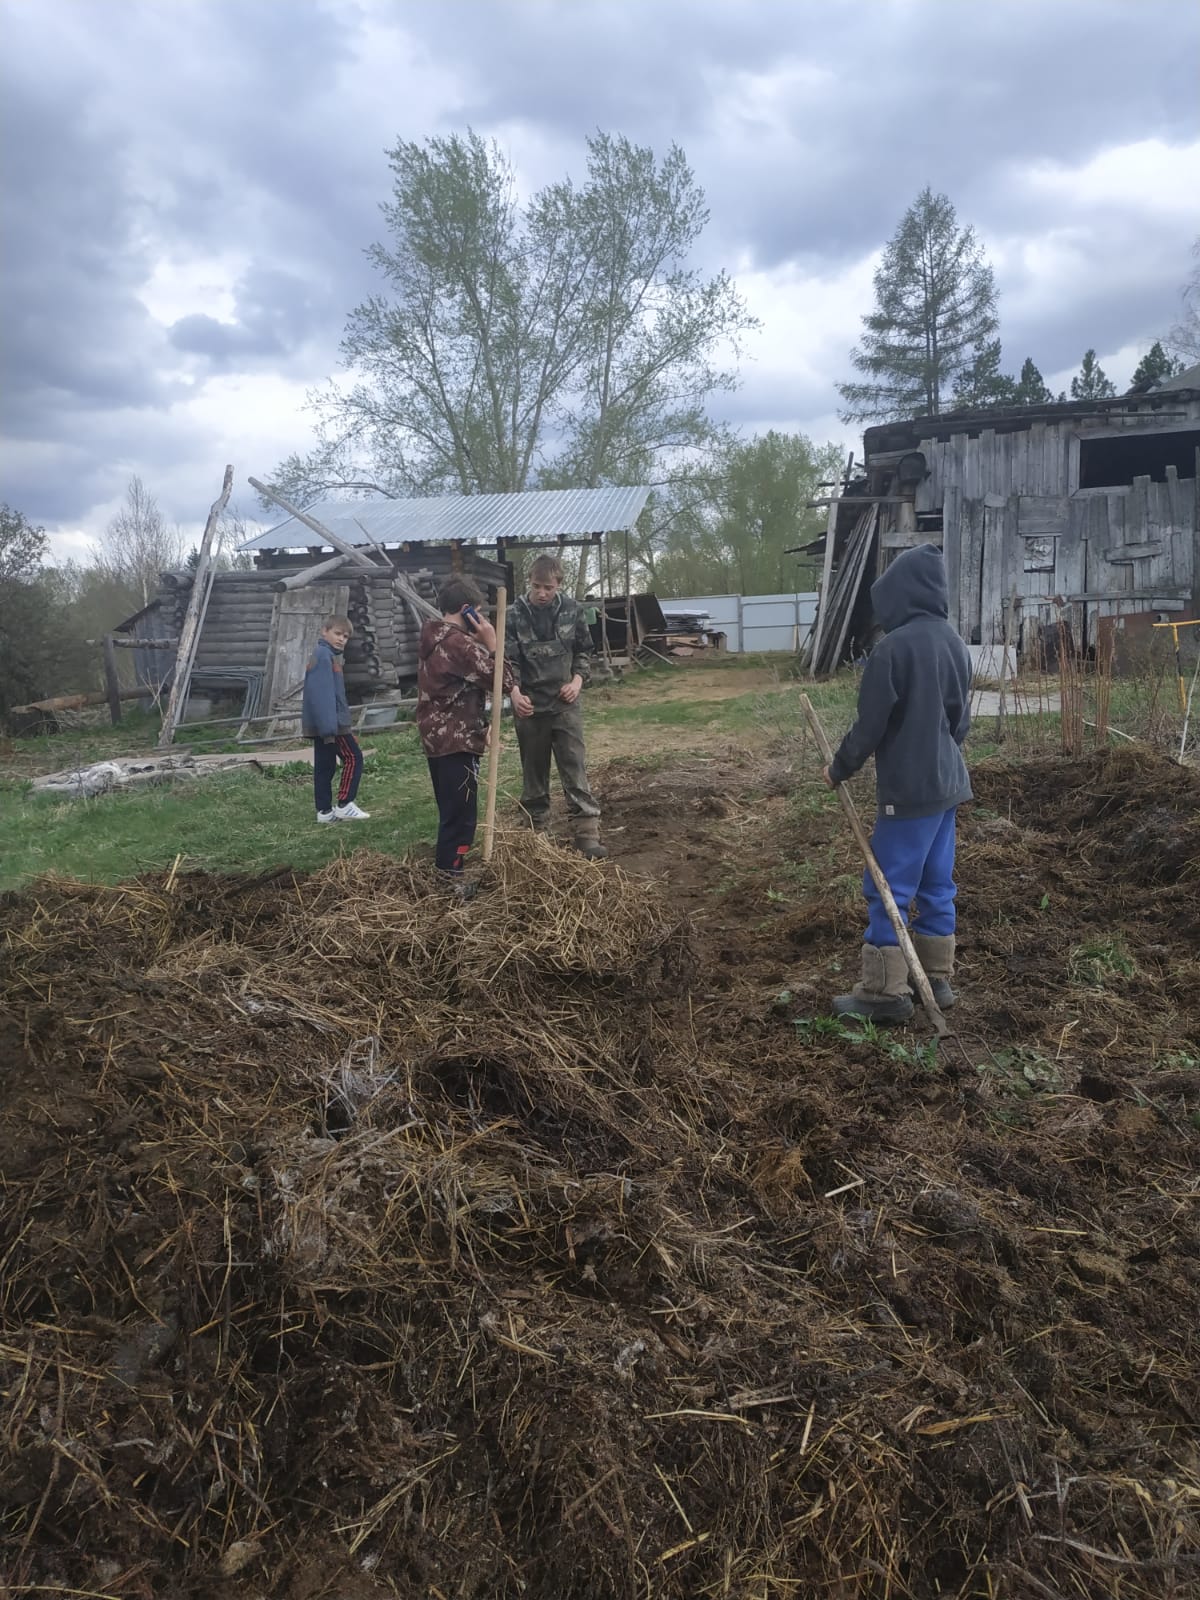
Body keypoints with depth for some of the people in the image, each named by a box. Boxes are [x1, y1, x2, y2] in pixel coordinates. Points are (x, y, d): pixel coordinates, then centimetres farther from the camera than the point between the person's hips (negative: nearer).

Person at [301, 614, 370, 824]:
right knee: (353, 758, -4)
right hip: (330, 722, -10)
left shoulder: (327, 655, 18)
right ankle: (344, 805, -2)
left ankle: (325, 811, 12)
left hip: (322, 724, 10)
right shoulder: (324, 655, -13)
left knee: (325, 766, 9)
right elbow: (322, 693, -22)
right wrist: (329, 726, -26)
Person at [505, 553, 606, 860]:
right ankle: (535, 830, 22)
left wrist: (578, 680, -5)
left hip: (565, 703, 1)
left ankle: (588, 834, 0)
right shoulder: (515, 615, -7)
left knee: (575, 769, -2)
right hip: (530, 706, 0)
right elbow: (508, 660, -11)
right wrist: (514, 691, -28)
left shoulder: (572, 610, -1)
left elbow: (583, 650, 11)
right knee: (533, 772, 10)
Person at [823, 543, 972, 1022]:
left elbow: (870, 724, -15)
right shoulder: (953, 642, 6)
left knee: (887, 888, -1)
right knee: (936, 884, 15)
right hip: (947, 782, 8)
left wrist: (840, 769, 0)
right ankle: (937, 978, 24)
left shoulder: (894, 646, -19)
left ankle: (884, 992, 4)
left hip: (909, 788, -8)